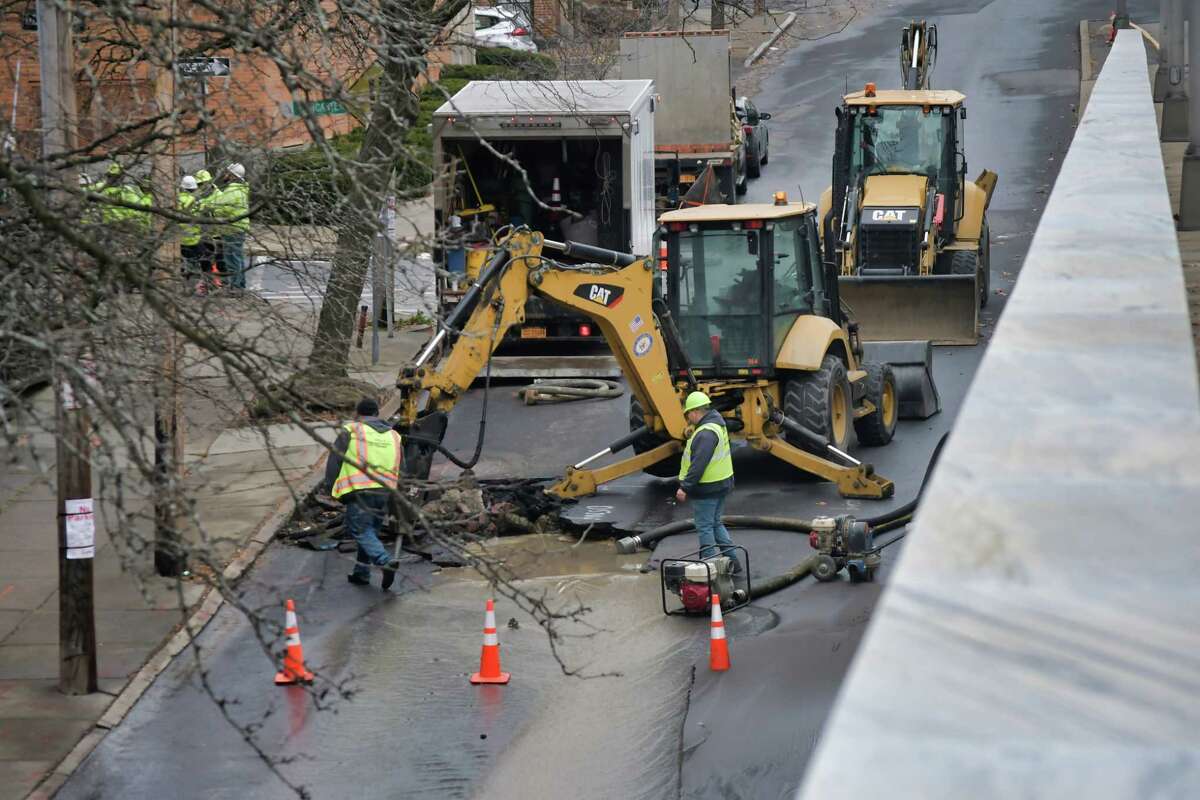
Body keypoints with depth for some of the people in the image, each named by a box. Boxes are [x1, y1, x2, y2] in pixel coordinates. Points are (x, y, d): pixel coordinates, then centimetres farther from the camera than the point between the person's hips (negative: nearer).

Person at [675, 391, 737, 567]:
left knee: (705, 527, 0)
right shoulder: (717, 425, 10)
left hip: (707, 489, -10)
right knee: (716, 523, 20)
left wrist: (685, 487, -25)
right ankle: (732, 560, 19)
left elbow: (698, 464, -28)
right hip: (722, 484, 10)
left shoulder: (706, 433, -22)